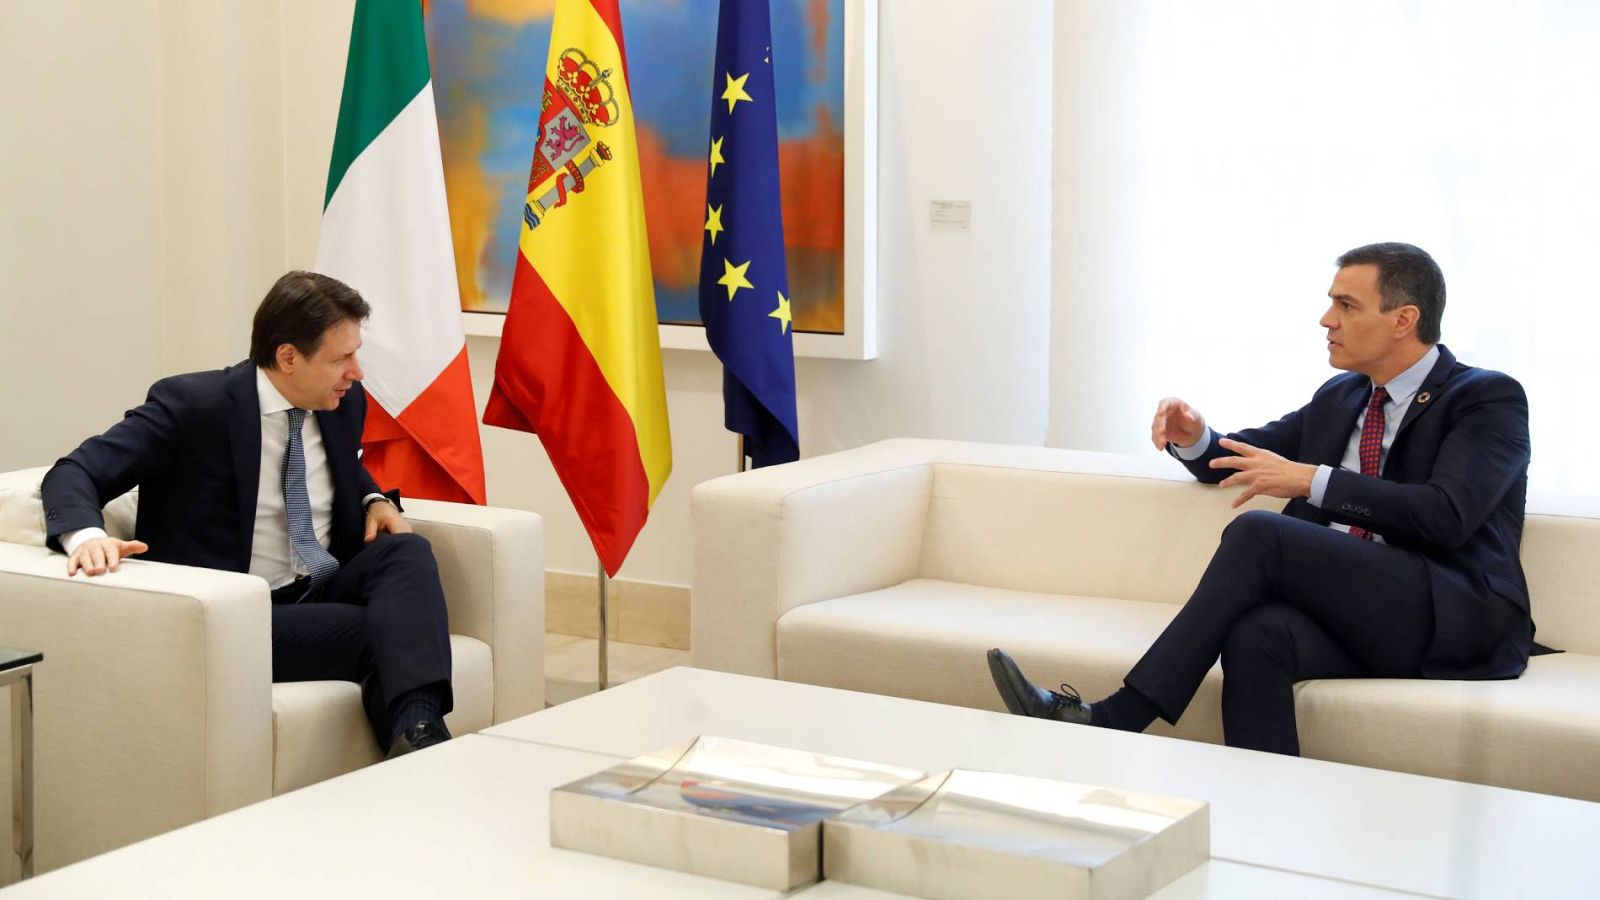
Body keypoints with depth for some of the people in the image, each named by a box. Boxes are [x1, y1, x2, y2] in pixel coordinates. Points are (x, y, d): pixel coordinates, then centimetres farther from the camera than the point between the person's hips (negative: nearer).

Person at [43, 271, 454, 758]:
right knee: (386, 630, -28)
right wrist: (86, 536, -36)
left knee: (408, 550, -24)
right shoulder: (193, 404, -10)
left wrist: (376, 500, 7)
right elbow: (73, 474, -13)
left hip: (330, 591, 6)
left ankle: (418, 731, -40)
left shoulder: (344, 403, 8)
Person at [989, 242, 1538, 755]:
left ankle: (1117, 720, -29)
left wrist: (1312, 480, -16)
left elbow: (1448, 515, -14)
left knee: (1257, 533, -26)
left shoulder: (1490, 399, 1)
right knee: (1257, 635, -32)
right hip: (1350, 614, 6)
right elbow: (1244, 455, 31)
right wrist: (1194, 438, 5)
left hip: (1455, 619, -6)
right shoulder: (1339, 398, 24)